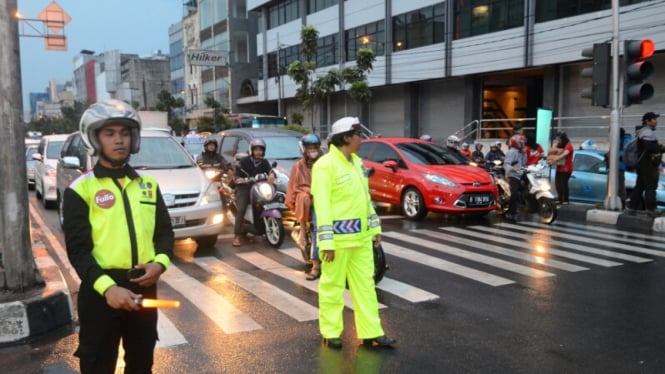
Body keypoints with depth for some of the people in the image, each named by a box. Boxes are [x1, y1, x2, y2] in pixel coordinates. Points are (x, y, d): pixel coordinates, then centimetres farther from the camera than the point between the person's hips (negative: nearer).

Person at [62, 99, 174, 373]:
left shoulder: (148, 184, 9)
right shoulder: (80, 189, -6)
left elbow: (164, 232, 12)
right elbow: (77, 249, -11)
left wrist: (160, 262, -9)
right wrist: (107, 287, -24)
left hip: (144, 288, 4)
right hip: (100, 292, -4)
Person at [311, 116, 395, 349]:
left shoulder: (357, 162, 12)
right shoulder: (325, 165, -14)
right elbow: (321, 205, -19)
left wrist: (375, 227, 15)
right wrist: (326, 242, -22)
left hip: (361, 237, 8)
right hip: (338, 238, -8)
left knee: (365, 285, 11)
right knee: (333, 285, 6)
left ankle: (371, 333, 20)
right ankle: (331, 333, 20)